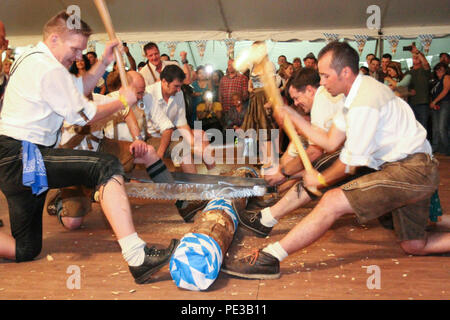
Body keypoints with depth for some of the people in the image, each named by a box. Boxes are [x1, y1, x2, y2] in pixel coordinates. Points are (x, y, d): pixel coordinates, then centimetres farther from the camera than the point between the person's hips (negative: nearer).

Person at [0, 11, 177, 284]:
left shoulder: (33, 59, 20)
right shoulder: (50, 69, -13)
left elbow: (76, 89, 26)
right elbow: (85, 115, -9)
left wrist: (104, 63, 19)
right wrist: (123, 102, 4)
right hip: (23, 158, -11)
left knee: (24, 250, 16)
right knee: (107, 167, -25)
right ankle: (136, 257, -36)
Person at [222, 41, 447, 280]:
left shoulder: (364, 101, -19)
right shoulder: (356, 95, 13)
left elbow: (352, 160, -15)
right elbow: (330, 142, 13)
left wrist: (322, 179, 1)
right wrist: (294, 118, 9)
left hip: (411, 170, -10)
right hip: (416, 171, 10)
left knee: (333, 202, -18)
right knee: (414, 246, 17)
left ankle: (268, 258, -20)